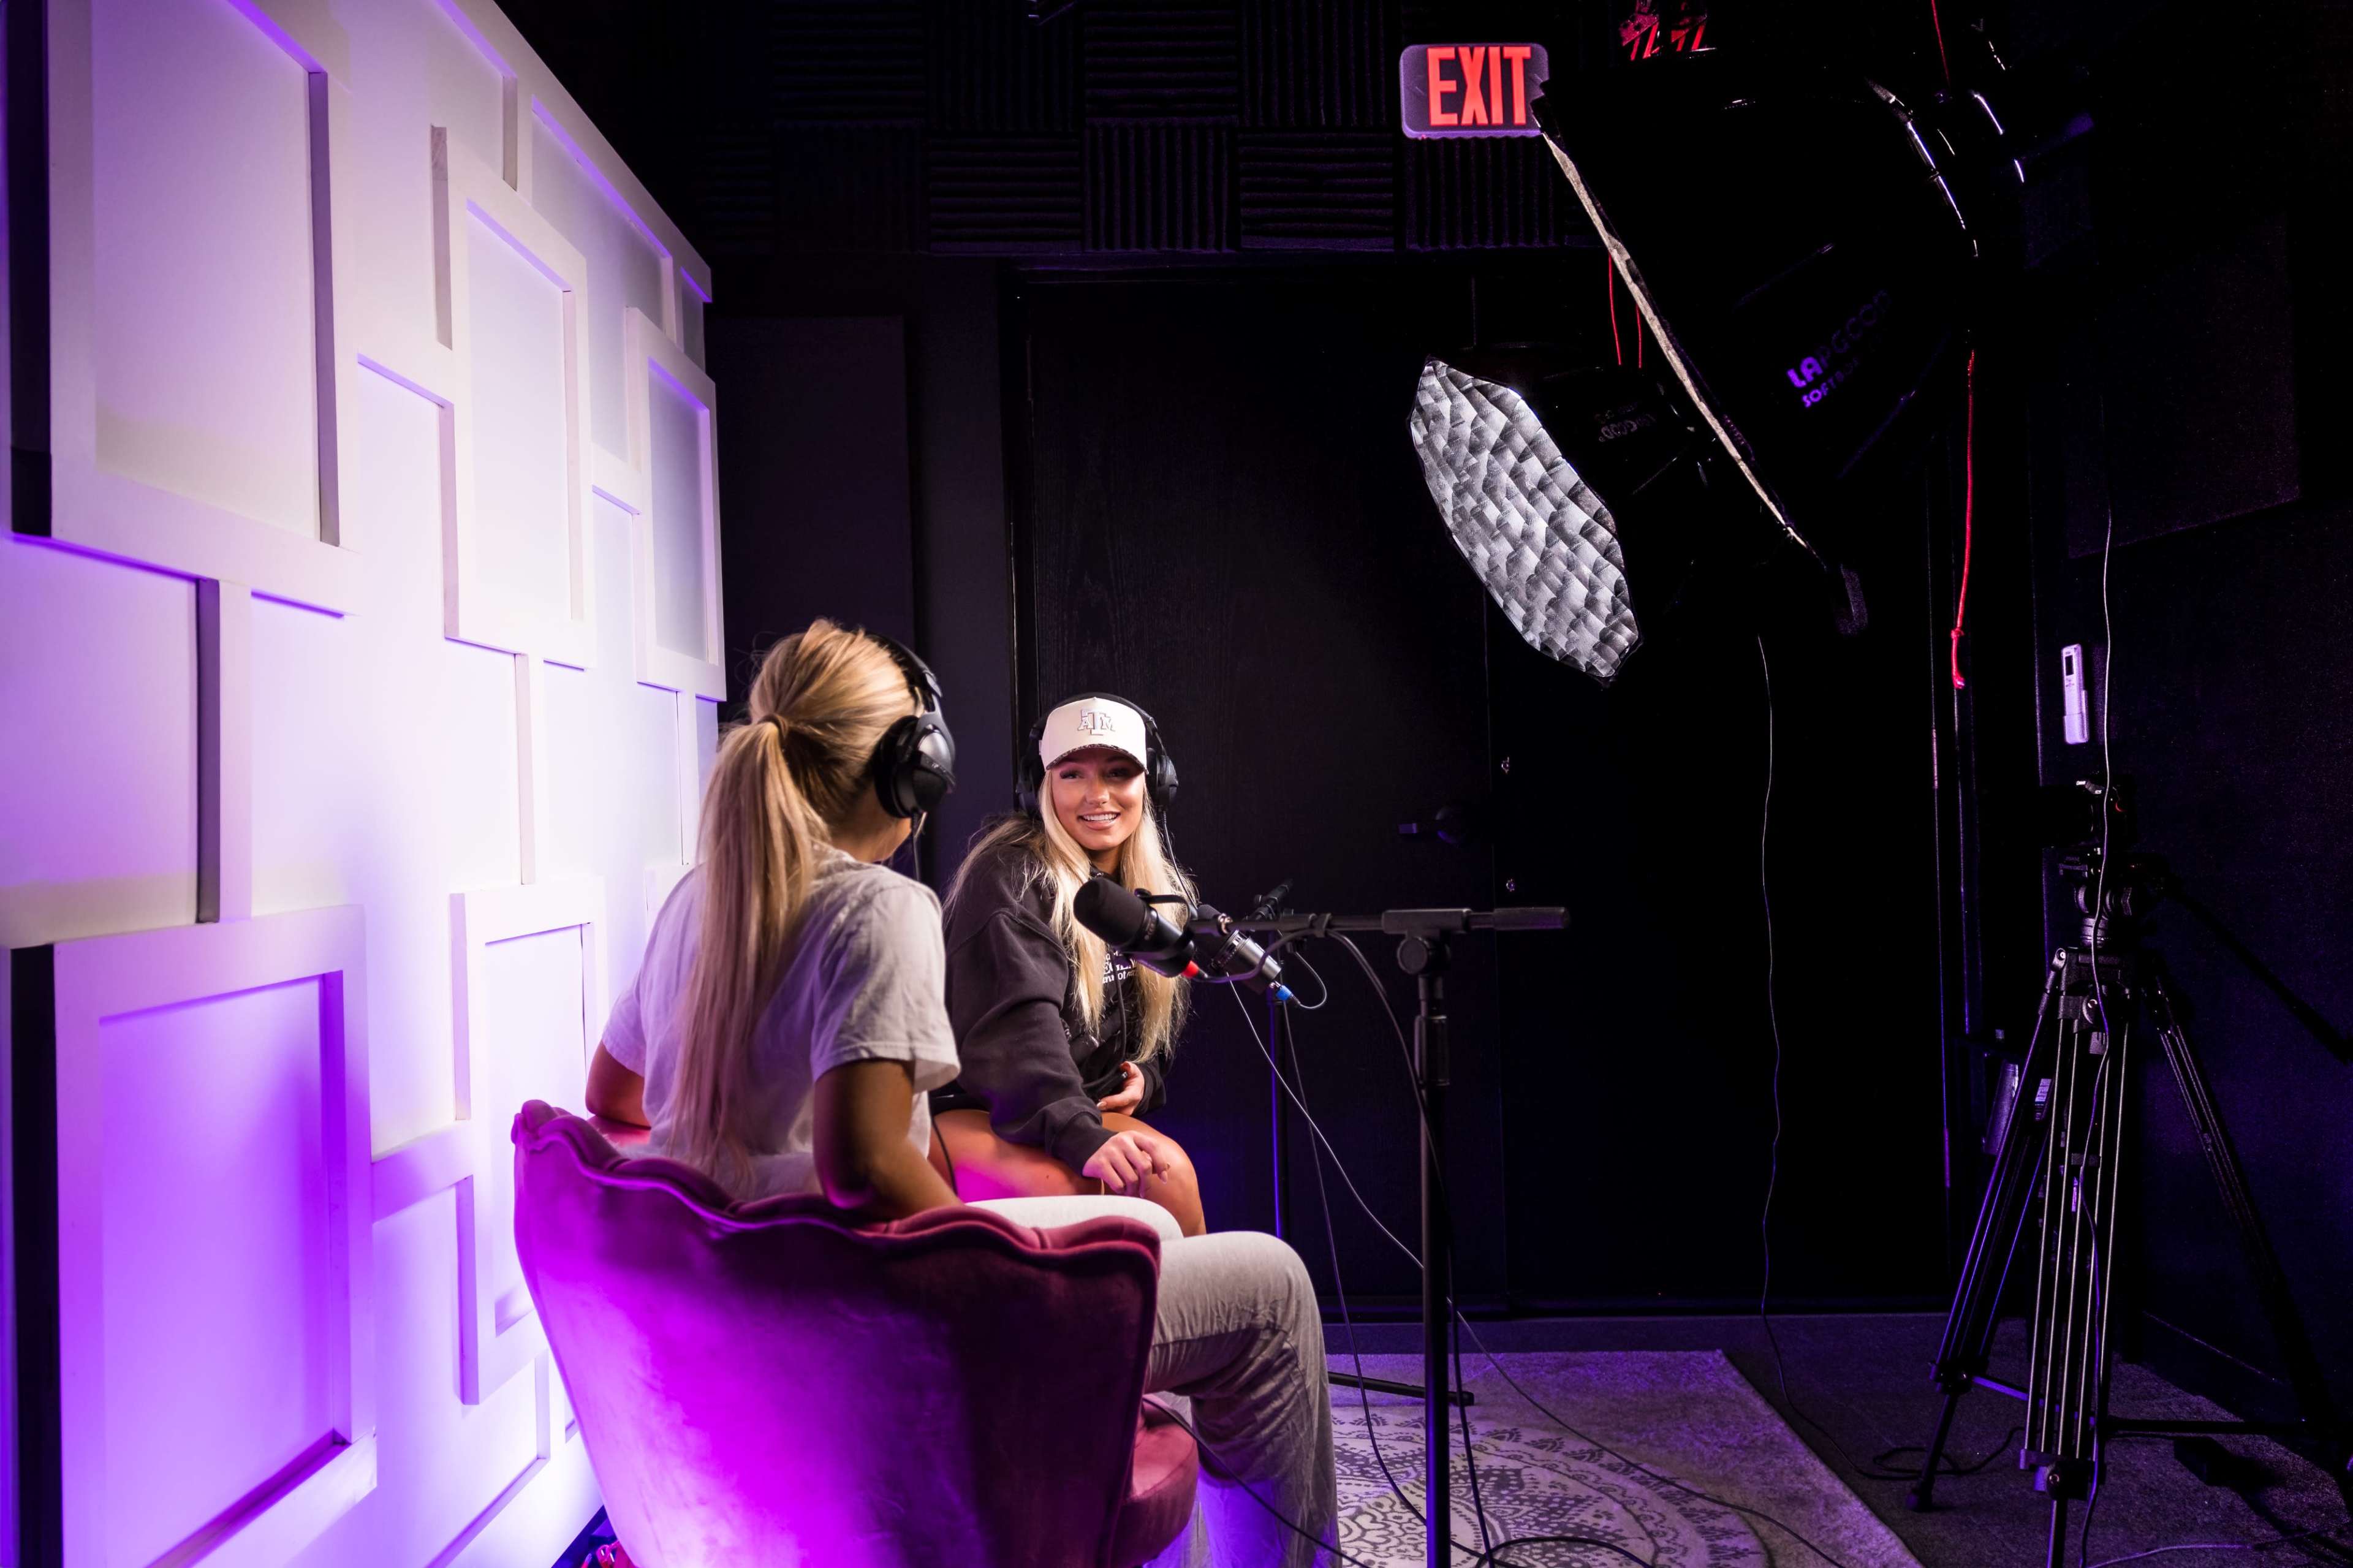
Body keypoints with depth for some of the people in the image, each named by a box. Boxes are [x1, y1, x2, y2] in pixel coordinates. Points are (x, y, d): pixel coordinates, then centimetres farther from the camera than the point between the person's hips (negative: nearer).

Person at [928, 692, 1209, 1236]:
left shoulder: (1161, 892, 11)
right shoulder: (1010, 878, -14)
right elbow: (1019, 1021, -28)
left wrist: (1146, 1077, 3)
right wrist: (1080, 1134, -42)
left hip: (1084, 1105, 7)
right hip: (964, 1108, -6)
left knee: (1169, 1170, -25)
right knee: (1067, 1185, -35)